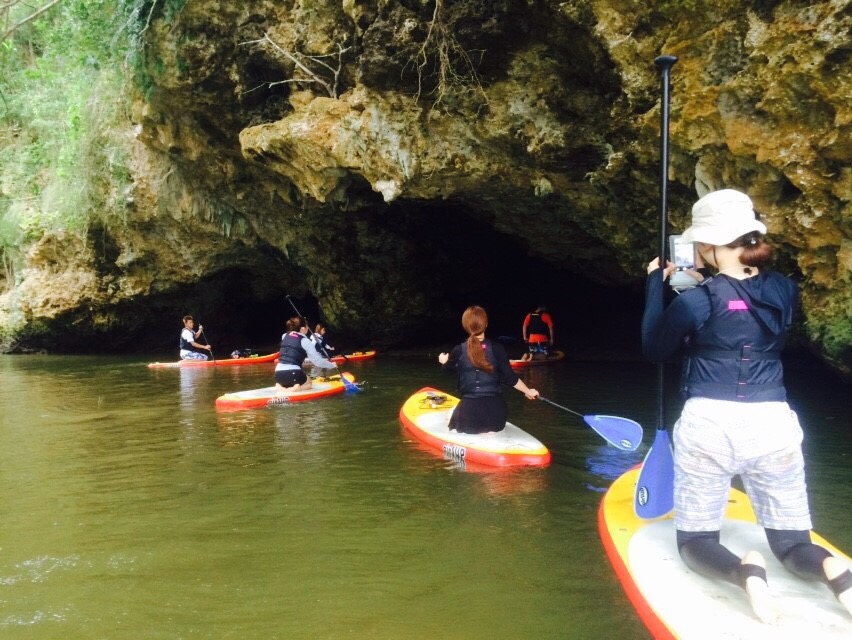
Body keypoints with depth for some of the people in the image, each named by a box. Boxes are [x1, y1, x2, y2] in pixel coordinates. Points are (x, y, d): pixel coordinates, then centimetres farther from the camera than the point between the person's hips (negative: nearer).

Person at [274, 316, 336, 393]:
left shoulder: (284, 336, 12)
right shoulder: (305, 341, -4)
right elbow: (317, 361, -4)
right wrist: (332, 365, 12)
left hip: (278, 374, 5)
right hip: (293, 375, -5)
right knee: (310, 383, 26)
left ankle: (280, 387, 3)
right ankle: (295, 389, -6)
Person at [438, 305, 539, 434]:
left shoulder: (459, 350, -5)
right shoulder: (497, 349, -6)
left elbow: (448, 368, 18)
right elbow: (510, 378, -3)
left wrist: (444, 361, 43)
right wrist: (528, 391, 16)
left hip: (469, 408, -1)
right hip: (495, 408, 2)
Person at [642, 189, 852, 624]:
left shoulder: (695, 301, -11)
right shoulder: (785, 290, 3)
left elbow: (653, 350, 6)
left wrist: (655, 285, 11)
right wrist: (707, 281, 19)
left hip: (708, 426, -4)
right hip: (773, 425, 4)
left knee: (695, 541, 13)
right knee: (793, 543, 18)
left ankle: (745, 571, -21)